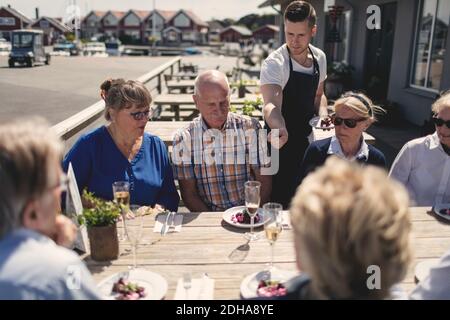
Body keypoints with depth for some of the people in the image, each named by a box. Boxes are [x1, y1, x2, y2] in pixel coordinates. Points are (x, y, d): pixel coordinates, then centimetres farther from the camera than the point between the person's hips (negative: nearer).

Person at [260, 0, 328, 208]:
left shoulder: (319, 58, 1)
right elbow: (271, 104, -35)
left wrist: (322, 114, -5)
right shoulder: (275, 63, -21)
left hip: (306, 139, 6)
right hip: (280, 142, -6)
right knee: (279, 200, 1)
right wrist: (279, 129, -55)